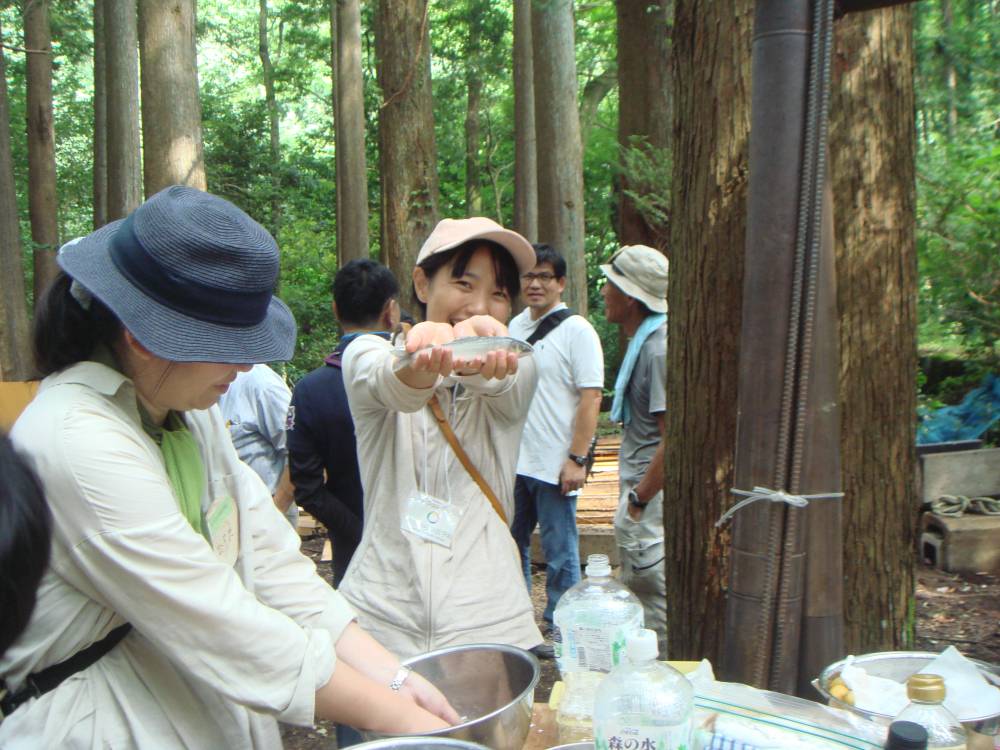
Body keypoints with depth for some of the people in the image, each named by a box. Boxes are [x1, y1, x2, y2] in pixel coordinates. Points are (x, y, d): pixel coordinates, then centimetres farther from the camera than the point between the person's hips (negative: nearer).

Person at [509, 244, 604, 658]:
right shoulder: (516, 326, 11)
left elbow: (591, 398, -14)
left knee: (559, 552, 4)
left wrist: (577, 459, -19)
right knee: (511, 542, 17)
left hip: (554, 466, -7)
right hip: (512, 461, 7)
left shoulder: (577, 331, -9)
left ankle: (558, 627, 20)